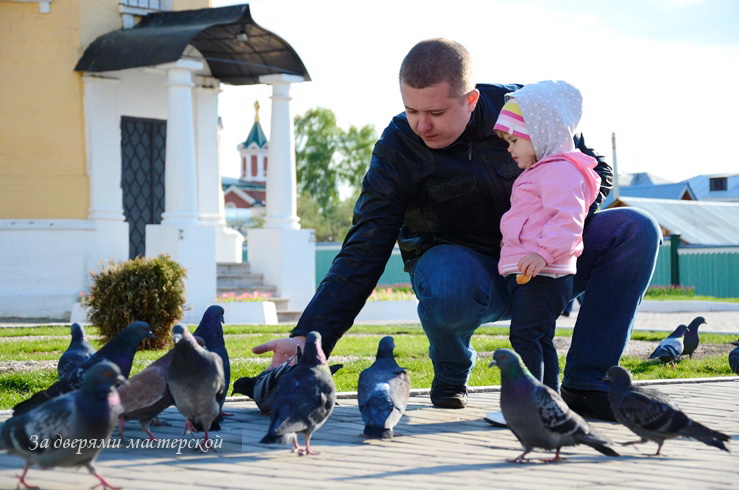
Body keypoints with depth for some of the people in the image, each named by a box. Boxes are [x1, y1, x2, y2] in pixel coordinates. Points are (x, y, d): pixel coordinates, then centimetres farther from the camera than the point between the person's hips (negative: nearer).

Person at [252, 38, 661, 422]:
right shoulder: (397, 149, -16)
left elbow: (593, 171, -1)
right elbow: (363, 254, -20)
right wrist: (311, 335, -32)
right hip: (461, 263, -3)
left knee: (636, 231, -20)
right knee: (447, 286, -41)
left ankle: (586, 385, -18)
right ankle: (450, 376, -5)